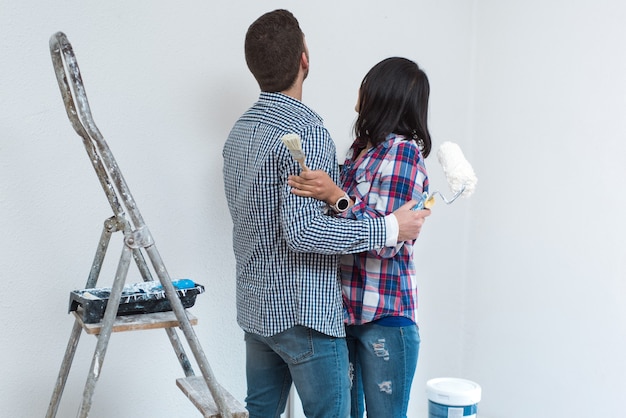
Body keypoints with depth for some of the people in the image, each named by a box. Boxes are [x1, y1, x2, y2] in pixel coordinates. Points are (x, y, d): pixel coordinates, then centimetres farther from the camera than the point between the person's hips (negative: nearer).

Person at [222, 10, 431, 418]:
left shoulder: (240, 130, 9)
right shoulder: (307, 131, -19)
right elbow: (302, 231, -27)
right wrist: (389, 229, -22)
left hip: (256, 307, 9)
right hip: (304, 311, -9)